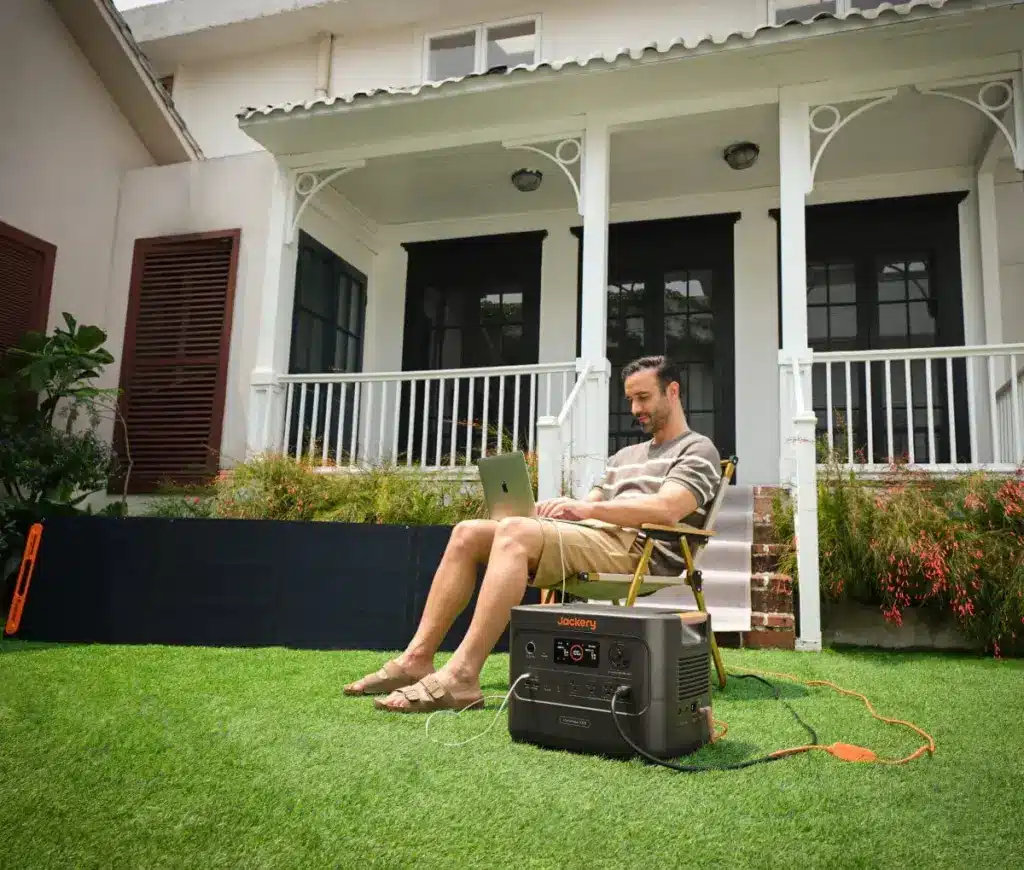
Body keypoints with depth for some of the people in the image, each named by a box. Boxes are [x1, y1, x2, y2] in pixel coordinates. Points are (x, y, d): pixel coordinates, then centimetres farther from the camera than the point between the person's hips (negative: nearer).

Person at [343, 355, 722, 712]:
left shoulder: (697, 450, 6)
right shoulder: (625, 456, 31)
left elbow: (666, 509, -15)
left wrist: (586, 508, -22)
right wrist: (557, 508, -1)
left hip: (639, 551, -8)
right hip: (592, 538, 8)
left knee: (514, 531, -33)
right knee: (469, 533, -7)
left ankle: (461, 675, -38)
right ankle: (417, 658, -13)